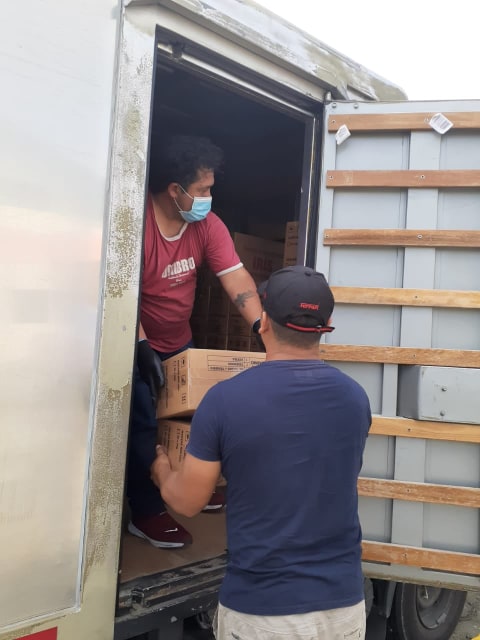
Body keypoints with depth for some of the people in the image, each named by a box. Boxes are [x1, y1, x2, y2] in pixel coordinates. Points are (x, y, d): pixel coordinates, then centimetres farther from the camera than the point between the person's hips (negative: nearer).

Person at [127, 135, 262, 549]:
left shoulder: (207, 225, -7)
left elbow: (236, 277, -16)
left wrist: (262, 324, -29)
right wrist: (142, 346, -32)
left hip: (179, 343, 7)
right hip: (137, 343, -6)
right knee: (144, 424, -7)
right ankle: (146, 512, 7)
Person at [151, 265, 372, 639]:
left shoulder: (225, 399, -15)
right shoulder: (355, 398, -4)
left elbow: (188, 502, -4)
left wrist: (162, 472, 18)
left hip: (259, 609, -3)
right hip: (342, 603, 4)